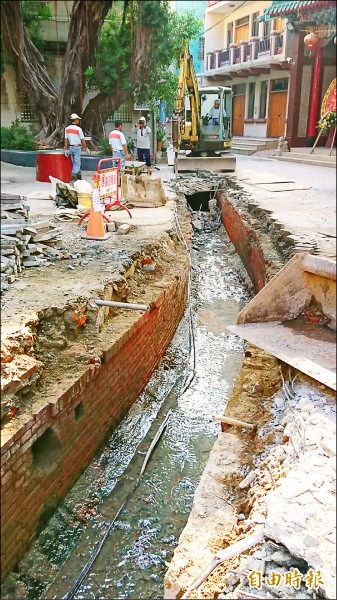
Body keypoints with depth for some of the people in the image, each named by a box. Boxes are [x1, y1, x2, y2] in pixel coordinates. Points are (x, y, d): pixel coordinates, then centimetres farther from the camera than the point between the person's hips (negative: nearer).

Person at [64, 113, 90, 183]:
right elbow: (82, 140, -7)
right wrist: (86, 148, 4)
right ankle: (72, 180, -10)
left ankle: (79, 178, 24)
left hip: (70, 147, 6)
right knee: (77, 164, -3)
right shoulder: (78, 129, -12)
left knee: (75, 163, 16)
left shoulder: (67, 128, 4)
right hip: (77, 147, -6)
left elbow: (66, 140, 5)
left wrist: (66, 150, 8)